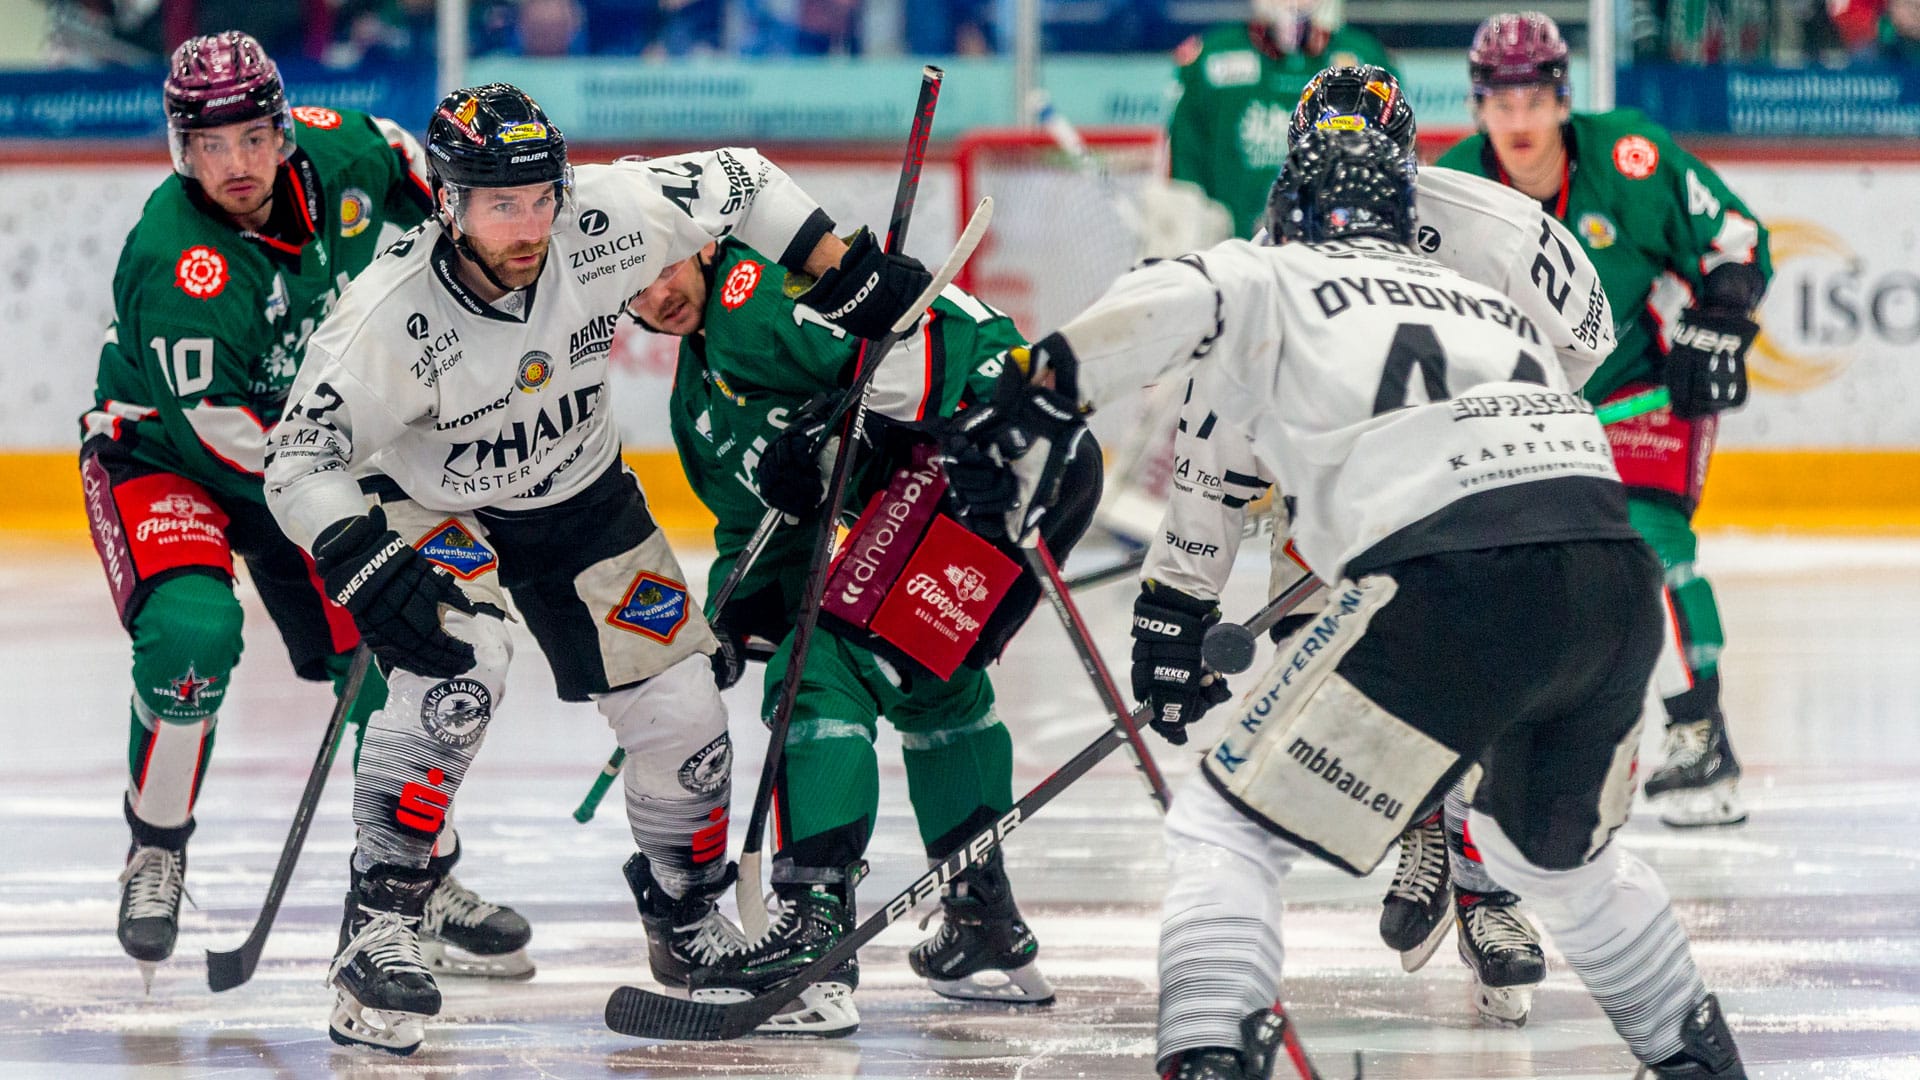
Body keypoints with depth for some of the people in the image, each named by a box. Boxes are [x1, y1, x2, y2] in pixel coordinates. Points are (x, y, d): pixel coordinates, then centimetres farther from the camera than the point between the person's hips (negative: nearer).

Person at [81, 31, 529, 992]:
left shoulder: (335, 156, -15)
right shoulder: (178, 263, -32)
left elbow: (397, 160, 11)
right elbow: (216, 429, -29)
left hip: (304, 436, 6)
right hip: (161, 454, -6)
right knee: (193, 631, -30)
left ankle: (425, 886, 17)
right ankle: (155, 852, -7)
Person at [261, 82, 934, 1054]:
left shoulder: (605, 223, -26)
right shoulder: (389, 318, -34)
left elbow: (735, 184, -9)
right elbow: (299, 460, -28)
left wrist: (848, 274, -9)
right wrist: (362, 566, -41)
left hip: (580, 498, 4)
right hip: (427, 502, -4)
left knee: (681, 712, 3)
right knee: (456, 666, -32)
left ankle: (687, 922, 31)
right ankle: (377, 930, -25)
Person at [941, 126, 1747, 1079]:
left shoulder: (1270, 283, 19)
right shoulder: (1495, 306, 35)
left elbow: (1170, 301, -1)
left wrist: (1036, 402, 1)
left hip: (1456, 586, -6)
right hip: (1619, 587, 6)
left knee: (1227, 828, 2)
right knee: (1558, 849, 34)